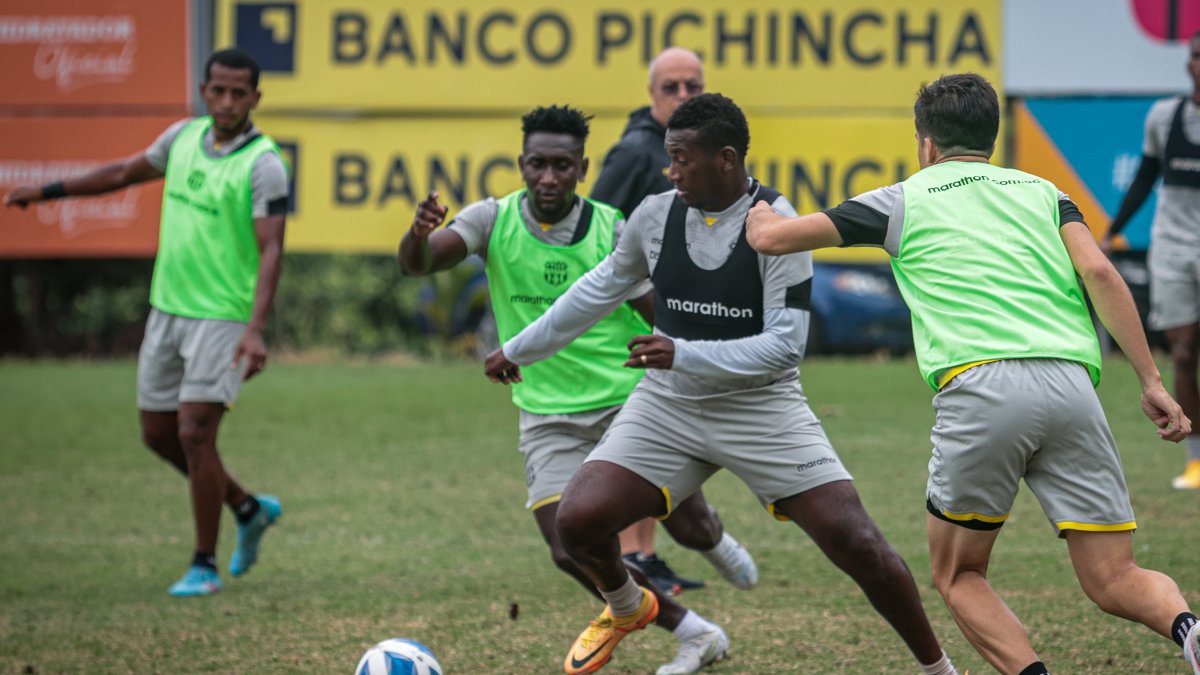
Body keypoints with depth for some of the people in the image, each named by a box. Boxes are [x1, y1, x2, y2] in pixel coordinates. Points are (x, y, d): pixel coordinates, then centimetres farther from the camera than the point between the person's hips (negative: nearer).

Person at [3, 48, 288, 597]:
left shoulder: (264, 164, -14)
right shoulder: (184, 136, 6)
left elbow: (270, 250, -21)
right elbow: (125, 173, 23)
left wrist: (256, 330, -32)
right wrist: (47, 192, 26)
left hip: (222, 317, -7)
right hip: (167, 307, 7)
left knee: (195, 432, -13)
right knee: (159, 433, 11)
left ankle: (204, 566, -1)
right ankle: (249, 510, 31)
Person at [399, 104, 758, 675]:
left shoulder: (611, 228, -10)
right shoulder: (493, 220, -8)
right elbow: (415, 264, -20)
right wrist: (419, 232, -43)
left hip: (630, 399, -1)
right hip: (549, 417, 1)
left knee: (688, 527, -1)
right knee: (571, 550, -12)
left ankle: (714, 539, 41)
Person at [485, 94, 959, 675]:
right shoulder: (654, 216, -3)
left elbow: (784, 344, -19)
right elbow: (599, 289, 15)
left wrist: (684, 354, -29)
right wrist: (519, 350, 23)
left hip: (762, 406, -4)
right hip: (667, 404, 4)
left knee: (855, 543, -13)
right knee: (578, 519, -14)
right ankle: (625, 609, 21)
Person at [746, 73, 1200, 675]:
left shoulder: (905, 201, 18)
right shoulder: (1040, 191, 25)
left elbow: (769, 238, 20)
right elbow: (1098, 271, 7)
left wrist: (758, 212, 44)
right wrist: (1151, 382, 4)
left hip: (980, 388, -2)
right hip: (1071, 386, 3)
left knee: (958, 576, 16)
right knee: (1113, 581, 4)